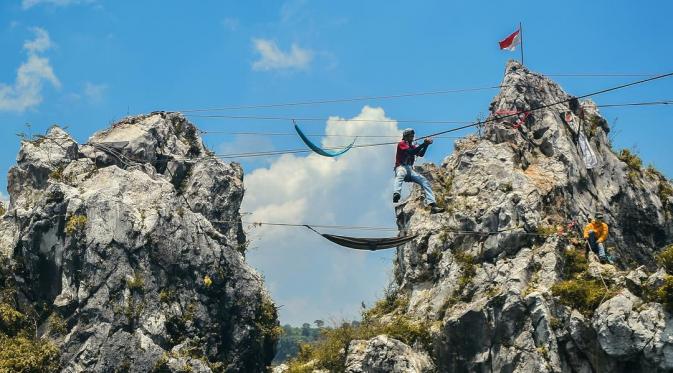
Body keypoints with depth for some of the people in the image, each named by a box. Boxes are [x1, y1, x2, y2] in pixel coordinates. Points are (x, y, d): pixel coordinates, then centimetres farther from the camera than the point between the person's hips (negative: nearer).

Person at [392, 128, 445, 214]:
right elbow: (411, 152, -14)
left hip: (410, 170, 7)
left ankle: (433, 205, -25)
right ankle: (396, 195, -70)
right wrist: (423, 144, -19)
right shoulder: (402, 144, 5)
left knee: (425, 181, -11)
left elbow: (421, 154, 5)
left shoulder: (413, 147, 25)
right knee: (400, 175, -41)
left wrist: (426, 145, -11)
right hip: (401, 167, -7)